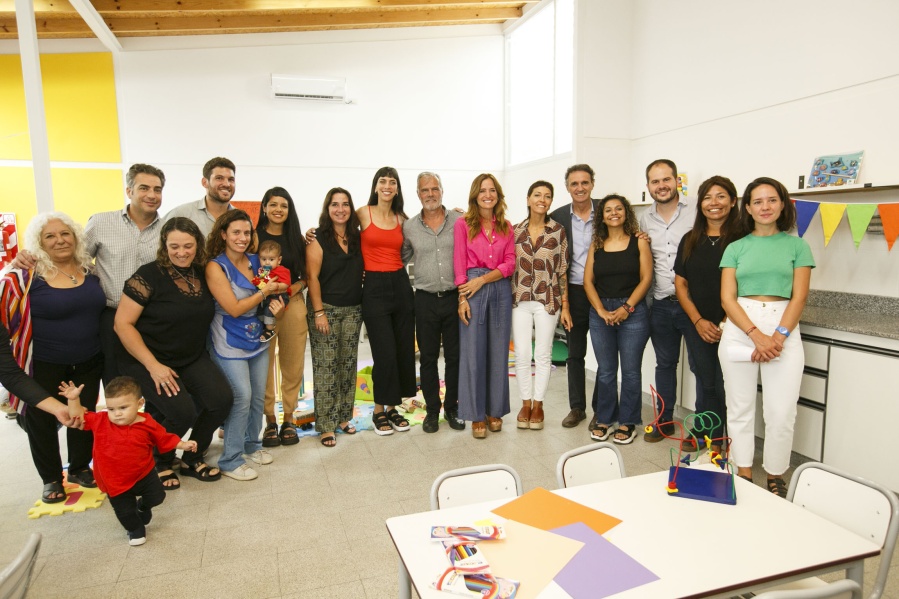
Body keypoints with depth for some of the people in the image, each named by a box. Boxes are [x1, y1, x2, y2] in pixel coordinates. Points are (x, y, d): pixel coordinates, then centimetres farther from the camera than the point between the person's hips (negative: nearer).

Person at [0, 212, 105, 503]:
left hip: (89, 363, 3)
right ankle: (51, 478, 32)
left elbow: (103, 308, 15)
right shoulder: (24, 276, -14)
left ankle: (80, 468, 37)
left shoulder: (90, 269, 0)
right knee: (42, 419, 12)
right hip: (44, 366, -3)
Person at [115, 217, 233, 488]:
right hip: (149, 361, -5)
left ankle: (192, 460, 13)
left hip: (193, 358, 5)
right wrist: (153, 366, -20)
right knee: (183, 412, -21)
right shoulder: (149, 276, -15)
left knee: (222, 400, -14)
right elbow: (123, 324, -16)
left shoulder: (202, 274, 1)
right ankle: (160, 463, 13)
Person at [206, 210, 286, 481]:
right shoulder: (215, 267, -13)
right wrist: (266, 291, -13)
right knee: (242, 397, -8)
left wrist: (274, 302, -5)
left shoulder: (255, 261, 5)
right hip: (230, 344, -6)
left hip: (257, 339, 6)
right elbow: (234, 308, -17)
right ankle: (230, 461, 7)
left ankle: (252, 444, 31)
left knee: (259, 396, 10)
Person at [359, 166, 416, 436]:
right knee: (385, 353, -4)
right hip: (374, 287, -4)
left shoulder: (401, 219, 10)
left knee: (404, 350, 7)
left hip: (401, 284, 4)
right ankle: (379, 411, 16)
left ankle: (392, 407, 23)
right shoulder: (363, 214, 0)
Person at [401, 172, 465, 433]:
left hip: (455, 297, -1)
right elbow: (399, 259, 15)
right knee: (428, 357, 8)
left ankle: (452, 408, 24)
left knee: (454, 356, 8)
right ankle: (432, 410, 23)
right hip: (425, 300, 1)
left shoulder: (459, 221, 0)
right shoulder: (409, 227, 3)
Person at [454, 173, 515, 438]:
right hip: (472, 291, -3)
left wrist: (482, 279, -11)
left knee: (498, 352, 8)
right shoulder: (463, 224, 2)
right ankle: (476, 415, 12)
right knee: (472, 353, 0)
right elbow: (459, 265, -3)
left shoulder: (506, 227, 11)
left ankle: (495, 410, 21)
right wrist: (462, 299, -11)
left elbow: (510, 263, 2)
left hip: (500, 289, 3)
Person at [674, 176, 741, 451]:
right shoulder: (690, 240, 8)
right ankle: (705, 434, 27)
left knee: (726, 386, 0)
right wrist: (698, 321, -4)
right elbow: (680, 283, 6)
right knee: (706, 383, 13)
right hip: (697, 326, 4)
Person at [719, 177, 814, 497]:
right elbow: (727, 297, 0)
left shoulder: (797, 245, 8)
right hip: (739, 329, 1)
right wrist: (756, 335, -12)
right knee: (740, 408, 5)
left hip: (784, 328, -1)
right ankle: (744, 474, 18)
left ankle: (775, 476, 17)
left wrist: (779, 336, -13)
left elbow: (799, 296, 1)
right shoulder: (736, 248, 9)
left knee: (781, 413, -2)